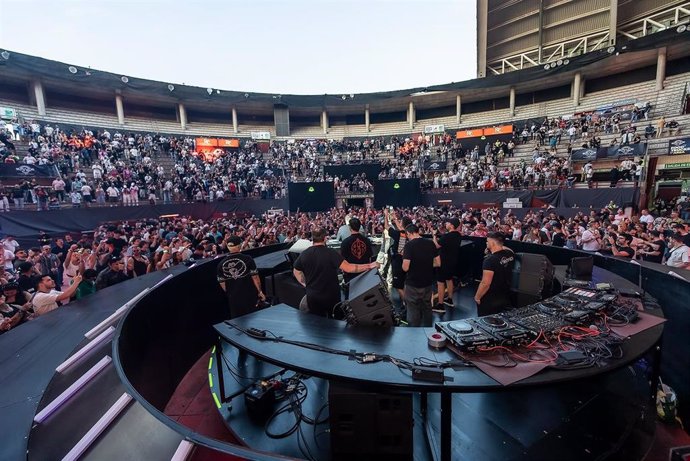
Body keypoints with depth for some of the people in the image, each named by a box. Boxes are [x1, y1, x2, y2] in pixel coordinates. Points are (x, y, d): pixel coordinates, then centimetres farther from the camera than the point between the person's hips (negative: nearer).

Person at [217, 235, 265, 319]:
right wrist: (260, 292, 1)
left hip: (233, 298, 3)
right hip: (250, 296, -2)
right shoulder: (247, 259, -13)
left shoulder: (222, 264, -4)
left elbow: (222, 283, 2)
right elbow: (255, 277, -12)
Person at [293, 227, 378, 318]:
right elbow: (348, 268, -26)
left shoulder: (304, 254, -6)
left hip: (312, 297, 3)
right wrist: (369, 266, -19)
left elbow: (296, 272, 7)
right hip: (331, 296, -3)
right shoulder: (331, 253, -20)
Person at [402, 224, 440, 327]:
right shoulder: (431, 243, -2)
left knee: (413, 311, 9)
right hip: (427, 283, 5)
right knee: (427, 308, 22)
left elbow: (405, 268, -21)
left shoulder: (409, 245, -18)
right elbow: (438, 263, 4)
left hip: (413, 284, -5)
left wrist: (404, 257, -2)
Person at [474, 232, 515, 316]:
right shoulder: (510, 253, -6)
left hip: (489, 300, -7)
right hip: (505, 297, 7)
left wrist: (477, 297, -15)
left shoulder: (490, 260, -28)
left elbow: (485, 283, -27)